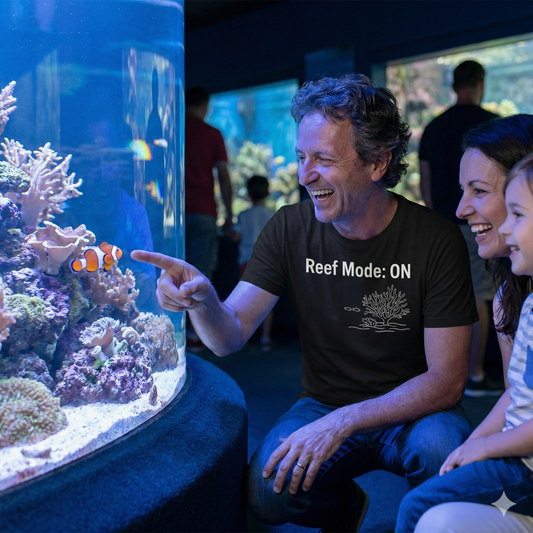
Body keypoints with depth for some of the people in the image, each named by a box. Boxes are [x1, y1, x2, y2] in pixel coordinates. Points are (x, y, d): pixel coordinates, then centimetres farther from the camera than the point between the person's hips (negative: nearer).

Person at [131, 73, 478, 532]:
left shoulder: (436, 239, -15)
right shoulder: (290, 228, -7)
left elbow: (447, 380, -17)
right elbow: (230, 336, -11)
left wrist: (344, 422, -29)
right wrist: (201, 301, -36)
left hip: (412, 410, -2)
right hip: (323, 405, 2)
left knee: (441, 447, -34)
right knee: (267, 492, -25)